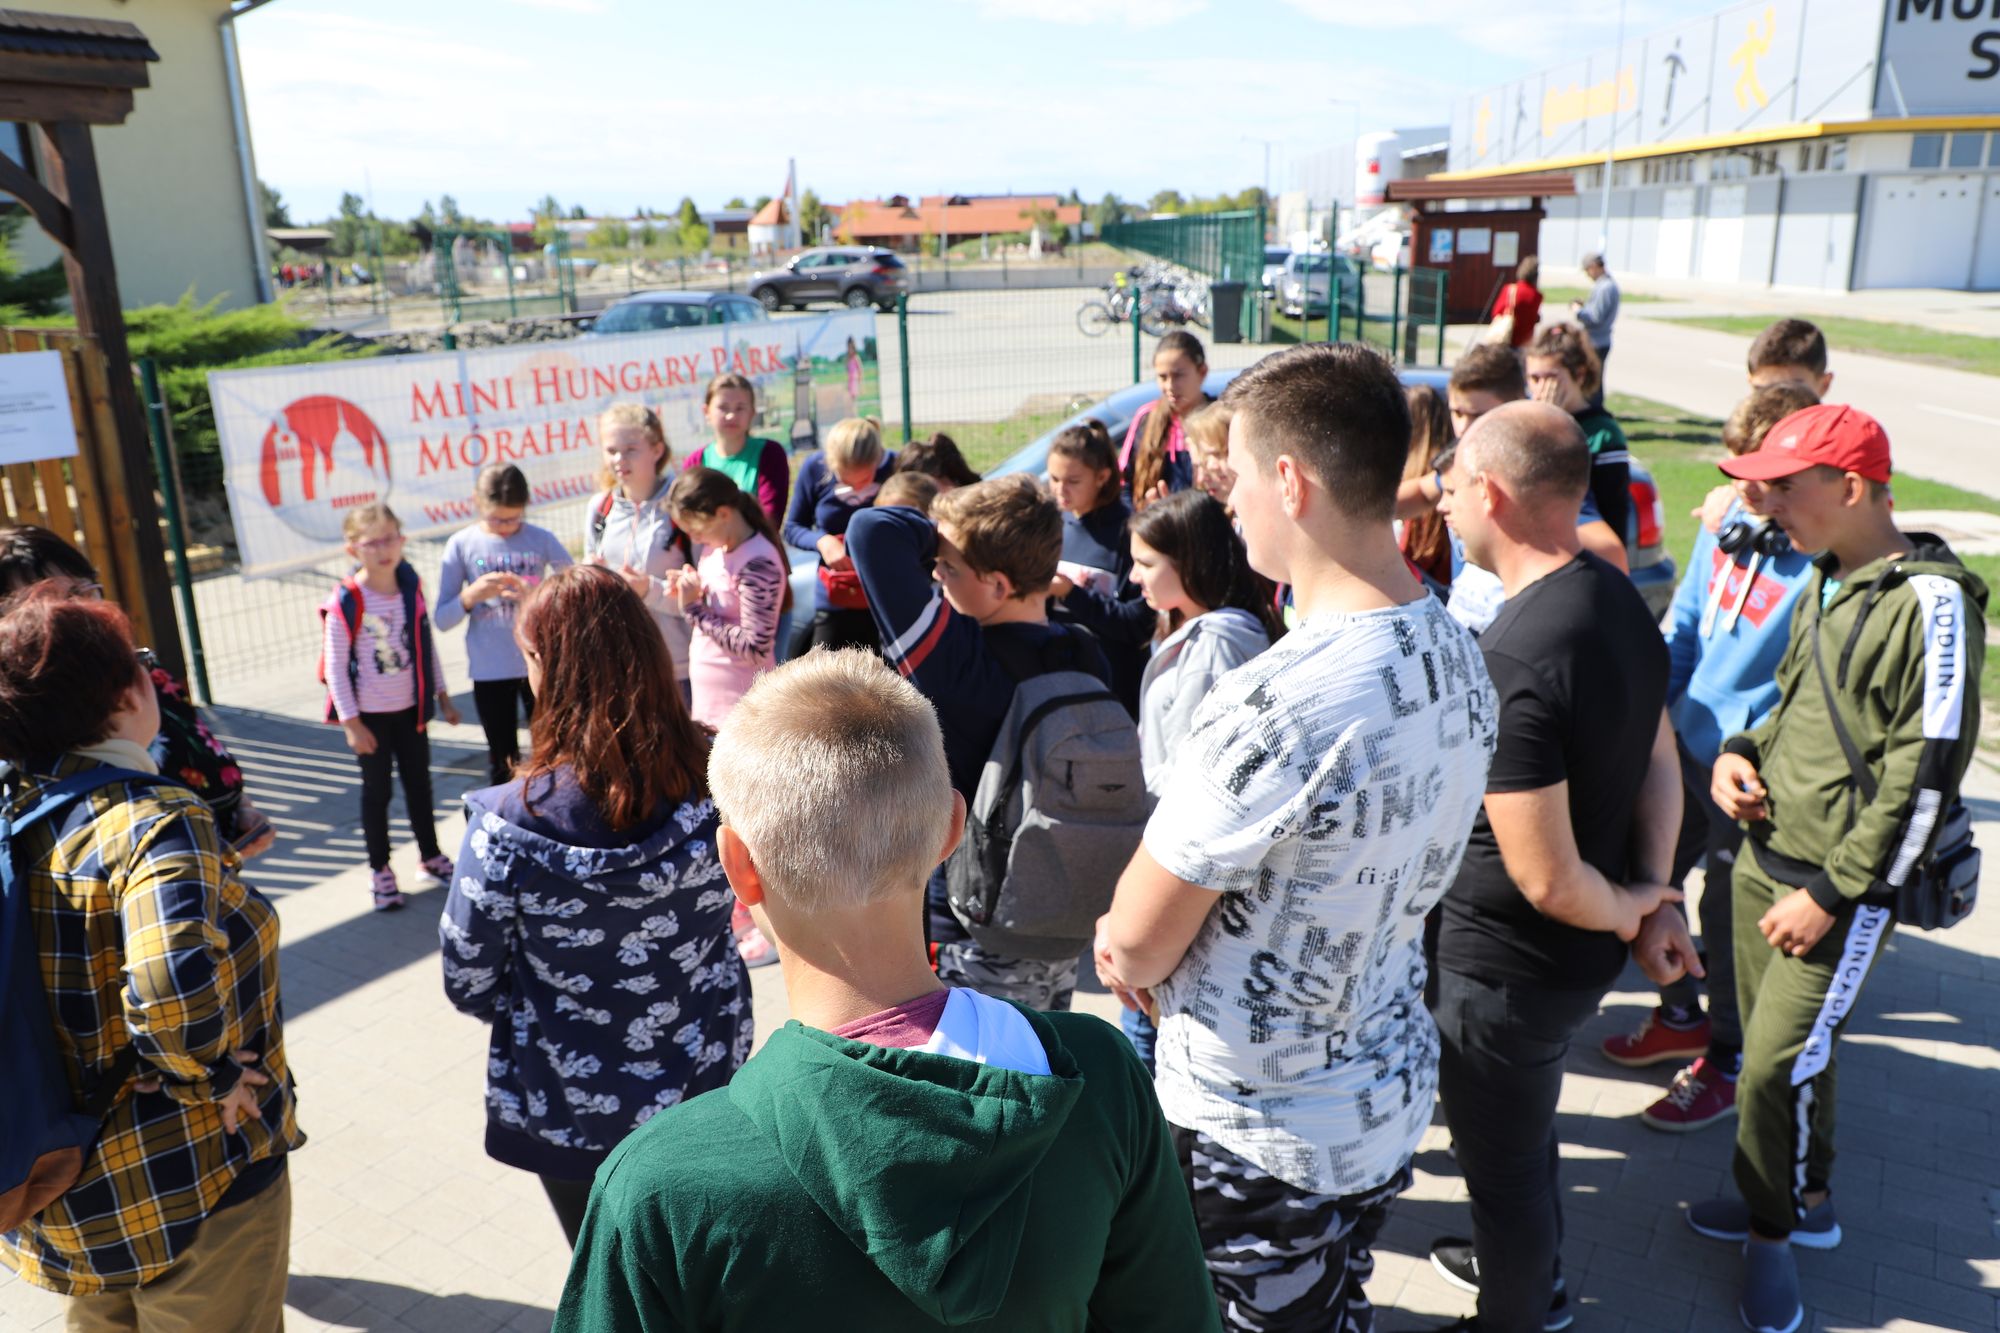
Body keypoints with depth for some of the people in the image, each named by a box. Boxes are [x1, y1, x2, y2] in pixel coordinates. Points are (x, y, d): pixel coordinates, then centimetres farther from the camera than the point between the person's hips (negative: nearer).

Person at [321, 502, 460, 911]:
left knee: (419, 782, 16)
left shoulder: (411, 587, -2)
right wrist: (350, 722, -15)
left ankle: (431, 857, 32)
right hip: (369, 715, -4)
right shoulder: (345, 603, -18)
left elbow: (427, 645, 8)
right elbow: (335, 667, -15)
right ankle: (379, 870, 23)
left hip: (410, 708, 4)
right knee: (377, 790, 9)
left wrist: (442, 694, 12)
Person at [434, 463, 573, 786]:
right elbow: (442, 620, -2)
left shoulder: (541, 540, -4)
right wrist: (471, 595, -21)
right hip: (490, 672, 0)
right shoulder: (462, 544, -3)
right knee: (503, 761, 12)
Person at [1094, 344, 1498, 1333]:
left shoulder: (1269, 706, -33)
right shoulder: (1456, 658, -5)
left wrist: (1135, 956, 2)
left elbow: (1135, 941, -21)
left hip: (1257, 1139, -7)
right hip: (1393, 1098, 7)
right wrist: (1151, 941, 0)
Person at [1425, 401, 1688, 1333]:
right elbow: (1658, 766, 6)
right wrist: (1652, 901, 4)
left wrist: (1628, 909, -9)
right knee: (1528, 1125, 32)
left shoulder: (1507, 666, -33)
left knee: (1503, 1161, 16)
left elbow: (1547, 881, -28)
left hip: (1506, 970, -9)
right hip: (1581, 954, 9)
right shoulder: (1618, 599, -3)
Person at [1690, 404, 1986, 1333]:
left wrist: (1833, 892, -17)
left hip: (1844, 885, -7)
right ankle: (1803, 1200, 37)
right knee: (1773, 1052, 17)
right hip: (1765, 855, 7)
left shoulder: (1930, 602, -17)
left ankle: (1773, 1232, 20)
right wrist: (1739, 753, 1)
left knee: (1781, 1066, -2)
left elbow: (1927, 773, -19)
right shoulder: (1826, 582, 8)